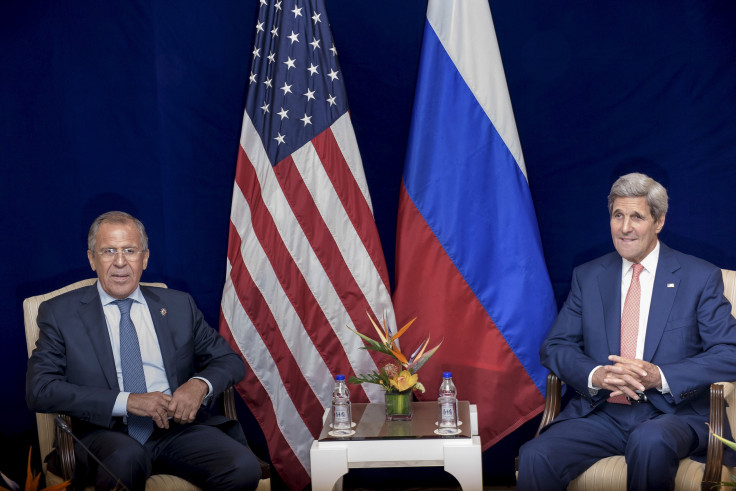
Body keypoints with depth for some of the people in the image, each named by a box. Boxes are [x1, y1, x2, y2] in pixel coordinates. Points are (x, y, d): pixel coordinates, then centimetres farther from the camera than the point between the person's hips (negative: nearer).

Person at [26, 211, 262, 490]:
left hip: (179, 426, 2)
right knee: (126, 457, -39)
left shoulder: (178, 306, 17)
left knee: (244, 468, -27)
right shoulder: (60, 313, 8)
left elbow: (229, 360, 19)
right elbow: (39, 389, -4)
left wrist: (200, 384, -6)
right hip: (107, 433, -2)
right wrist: (126, 401, -14)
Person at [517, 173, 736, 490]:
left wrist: (660, 376, -16)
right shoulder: (587, 276, 13)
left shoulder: (700, 278, 4)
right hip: (599, 413, 2)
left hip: (673, 413, -1)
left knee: (650, 442, -37)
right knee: (534, 457, -26)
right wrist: (596, 375, -12)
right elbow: (554, 347, 9)